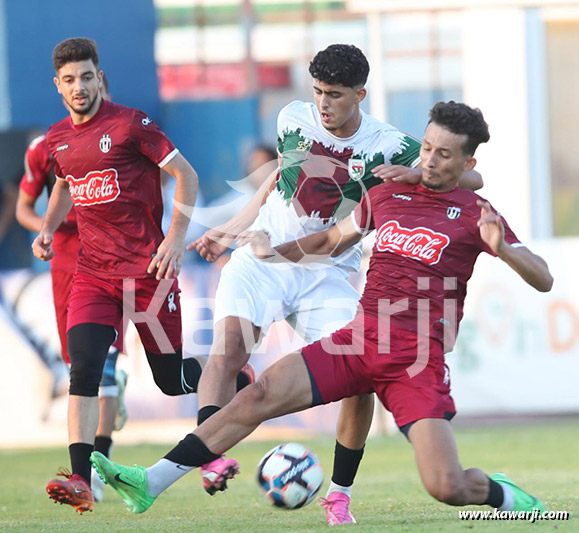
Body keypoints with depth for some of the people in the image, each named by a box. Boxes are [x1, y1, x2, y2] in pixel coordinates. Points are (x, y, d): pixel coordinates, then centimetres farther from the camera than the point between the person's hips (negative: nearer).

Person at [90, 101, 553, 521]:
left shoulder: (475, 214, 0)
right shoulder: (385, 196, 14)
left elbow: (543, 280, -6)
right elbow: (332, 241, 32)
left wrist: (501, 248, -23)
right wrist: (273, 253, 25)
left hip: (418, 360, -4)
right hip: (359, 343, 4)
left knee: (447, 488, -17)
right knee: (258, 396, -13)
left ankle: (505, 495, 19)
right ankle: (150, 483, -13)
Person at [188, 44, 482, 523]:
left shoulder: (388, 146, -7)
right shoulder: (293, 120, 2)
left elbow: (472, 178, -11)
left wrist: (415, 173, -30)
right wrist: (232, 230, 25)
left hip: (329, 275, 0)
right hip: (264, 258, 0)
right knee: (229, 344, -27)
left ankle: (340, 494, 3)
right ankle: (207, 458, -35)